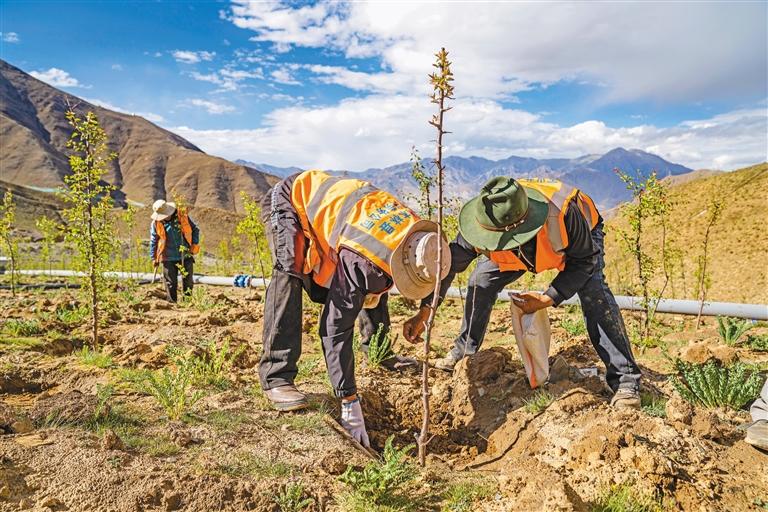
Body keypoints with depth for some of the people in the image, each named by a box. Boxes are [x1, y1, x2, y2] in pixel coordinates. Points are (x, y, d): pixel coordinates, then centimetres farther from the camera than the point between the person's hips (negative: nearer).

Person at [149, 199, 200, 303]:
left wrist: (194, 244, -5)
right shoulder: (156, 223, -4)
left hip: (186, 256, 0)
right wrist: (154, 258, 5)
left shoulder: (182, 216, -6)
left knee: (187, 281, 9)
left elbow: (195, 229, 5)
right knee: (170, 283, 4)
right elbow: (153, 241, 6)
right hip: (168, 258, 0)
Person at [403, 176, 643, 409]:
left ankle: (625, 379, -16)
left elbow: (584, 260, -28)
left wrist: (547, 299, -35)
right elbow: (450, 262, -24)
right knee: (480, 282, -6)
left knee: (593, 294, -26)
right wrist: (423, 312, -30)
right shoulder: (483, 221, -37)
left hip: (581, 235, -3)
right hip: (525, 247, 3)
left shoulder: (564, 213, -46)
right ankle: (464, 353, 14)